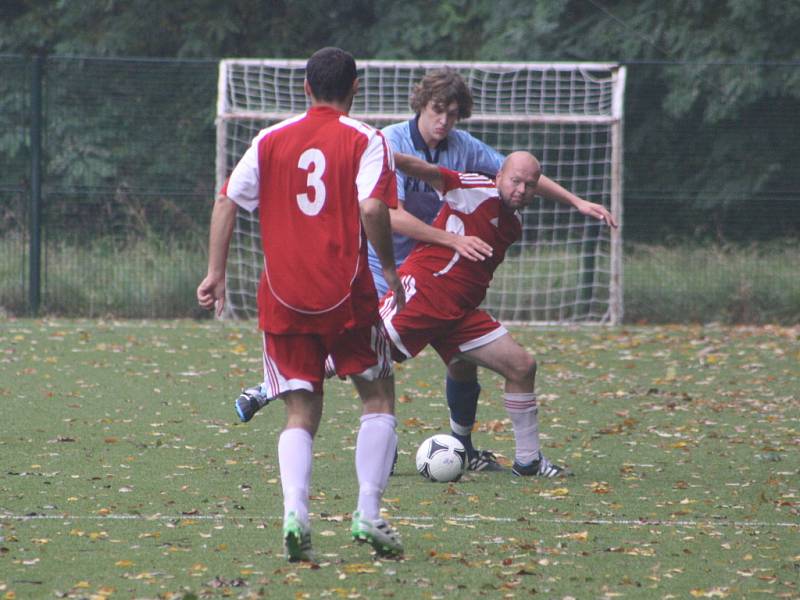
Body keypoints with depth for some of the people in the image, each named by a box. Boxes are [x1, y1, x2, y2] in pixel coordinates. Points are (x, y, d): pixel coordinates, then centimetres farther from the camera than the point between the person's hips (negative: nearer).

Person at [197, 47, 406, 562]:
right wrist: (389, 267, -3)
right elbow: (372, 208, -16)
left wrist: (216, 273, 10)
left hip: (284, 299, 3)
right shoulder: (365, 141, -2)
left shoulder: (271, 141, 9)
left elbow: (227, 201, 5)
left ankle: (295, 512, -16)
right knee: (378, 398, 14)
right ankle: (368, 514, 4)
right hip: (346, 296, -3)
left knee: (301, 414, 7)